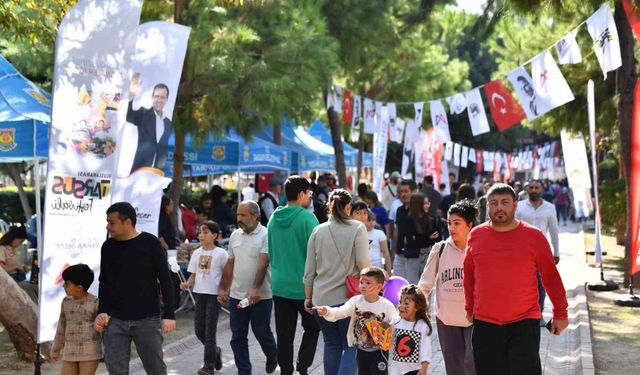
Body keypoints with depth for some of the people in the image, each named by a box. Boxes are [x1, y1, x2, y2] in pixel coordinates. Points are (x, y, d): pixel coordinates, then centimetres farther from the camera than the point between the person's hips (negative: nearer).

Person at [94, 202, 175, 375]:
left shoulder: (150, 243, -5)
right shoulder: (108, 247, 6)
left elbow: (165, 280, -2)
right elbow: (104, 282, 15)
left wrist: (168, 314, -7)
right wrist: (102, 311, 2)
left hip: (147, 319, -3)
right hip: (115, 320, 3)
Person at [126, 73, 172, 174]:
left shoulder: (169, 123, 14)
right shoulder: (143, 114, 4)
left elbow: (166, 149, 16)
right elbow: (128, 116, -16)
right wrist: (131, 95, -31)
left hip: (158, 172, 3)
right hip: (139, 169, -3)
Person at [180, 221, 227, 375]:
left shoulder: (221, 253, -7)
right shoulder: (197, 253, 7)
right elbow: (193, 275, 12)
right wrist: (187, 284, -7)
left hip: (214, 295, -5)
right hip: (199, 293, 5)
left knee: (210, 330, -2)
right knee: (199, 329, 7)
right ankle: (215, 351, 31)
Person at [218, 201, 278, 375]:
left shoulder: (265, 235, -10)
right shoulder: (235, 235, 9)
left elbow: (263, 264, -18)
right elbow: (230, 264, 15)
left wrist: (255, 289, -28)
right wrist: (222, 288, 12)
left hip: (260, 296, -5)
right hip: (236, 295, 5)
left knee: (262, 332, 8)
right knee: (238, 337, 5)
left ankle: (272, 356, 37)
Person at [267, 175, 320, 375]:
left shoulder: (274, 218, 5)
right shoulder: (307, 218, -14)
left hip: (280, 285, 5)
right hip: (304, 285, -5)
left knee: (284, 334, 10)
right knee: (312, 328, 12)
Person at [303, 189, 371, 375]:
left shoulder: (318, 231, 6)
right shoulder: (357, 228, -5)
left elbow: (309, 269, 8)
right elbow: (363, 263, -13)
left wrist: (308, 297, 17)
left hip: (322, 298, 4)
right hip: (348, 297, -3)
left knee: (331, 345, 15)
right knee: (351, 345, 3)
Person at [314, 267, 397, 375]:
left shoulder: (387, 305, -16)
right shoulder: (356, 301, -10)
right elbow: (340, 312, -24)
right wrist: (327, 312, -45)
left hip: (379, 351, -4)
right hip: (361, 350, 4)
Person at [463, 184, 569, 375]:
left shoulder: (533, 236, -3)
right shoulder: (476, 235, 4)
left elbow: (551, 276, 3)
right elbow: (469, 275, 14)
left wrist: (560, 313, 6)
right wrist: (470, 309, 18)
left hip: (524, 323, -2)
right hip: (485, 324, 3)